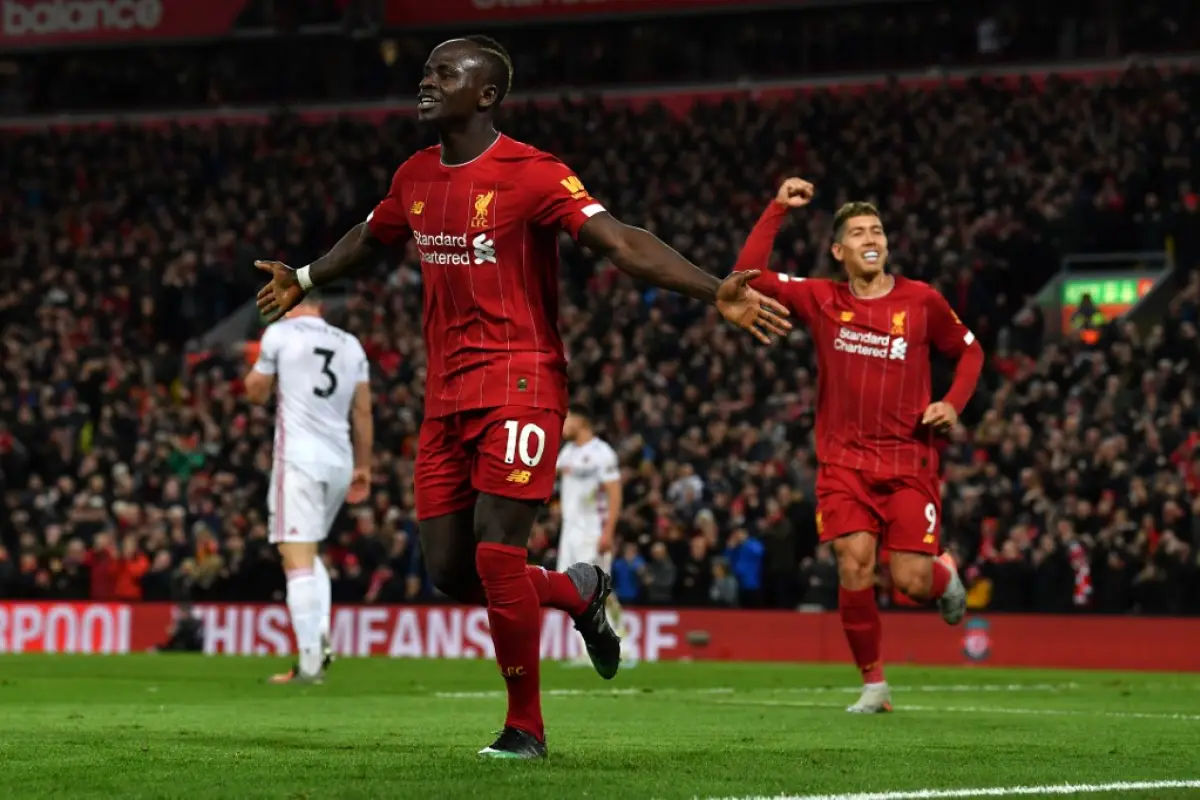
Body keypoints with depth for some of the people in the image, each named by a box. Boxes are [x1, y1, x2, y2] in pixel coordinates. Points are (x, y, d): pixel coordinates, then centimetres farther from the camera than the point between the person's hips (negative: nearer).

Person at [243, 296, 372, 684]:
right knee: (309, 553, 21)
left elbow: (256, 392, 9)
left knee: (298, 560, -9)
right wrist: (363, 467, 20)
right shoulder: (350, 345, 13)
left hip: (299, 459, -6)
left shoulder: (280, 334, 0)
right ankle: (320, 638, 3)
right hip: (339, 462, 6)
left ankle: (309, 660, -17)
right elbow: (363, 411, 14)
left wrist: (263, 369, 28)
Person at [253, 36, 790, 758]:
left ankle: (526, 727, 4)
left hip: (519, 381, -7)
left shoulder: (531, 175, -12)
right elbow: (371, 239, 32)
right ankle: (580, 592, 32)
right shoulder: (417, 177, 10)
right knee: (450, 570, 5)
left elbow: (621, 243, -20)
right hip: (446, 393, 7)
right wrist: (304, 280, 48)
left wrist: (715, 291, -33)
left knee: (496, 557, -12)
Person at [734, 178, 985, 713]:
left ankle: (944, 575, 32)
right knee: (854, 563, -17)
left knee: (910, 582, -8)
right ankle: (873, 684, 0)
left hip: (909, 460, -1)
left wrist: (953, 404, -2)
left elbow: (969, 350, 14)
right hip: (844, 461, 1)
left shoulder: (921, 301, 1)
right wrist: (778, 209, -6)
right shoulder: (821, 300, 3)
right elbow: (749, 275, -5)